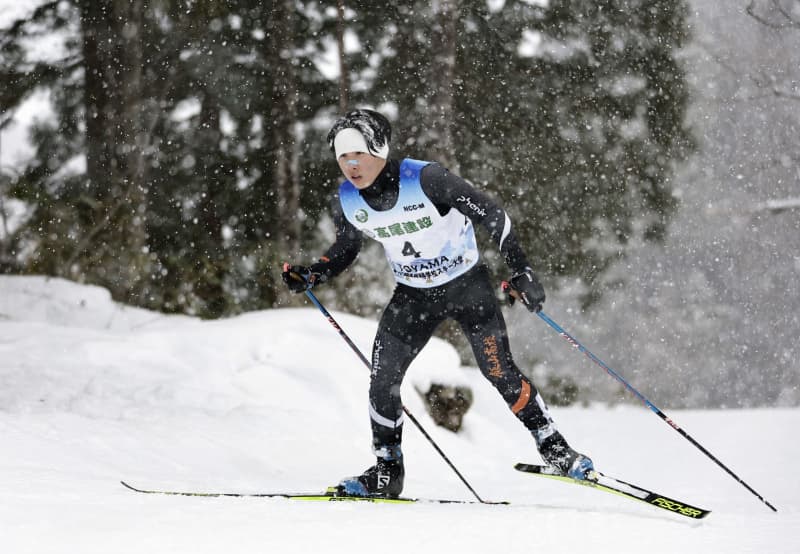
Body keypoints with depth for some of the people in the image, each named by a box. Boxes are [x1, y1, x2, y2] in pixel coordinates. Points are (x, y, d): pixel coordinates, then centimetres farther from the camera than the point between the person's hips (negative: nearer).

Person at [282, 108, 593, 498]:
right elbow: (344, 252, 9)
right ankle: (387, 471, 9)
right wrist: (309, 277, -9)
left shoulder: (425, 180, -27)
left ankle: (554, 449, 7)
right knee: (382, 379, -7)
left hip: (467, 285, -4)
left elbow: (492, 215, -19)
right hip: (414, 296, 4)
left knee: (499, 372, -11)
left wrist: (521, 271, -22)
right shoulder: (346, 203, -11)